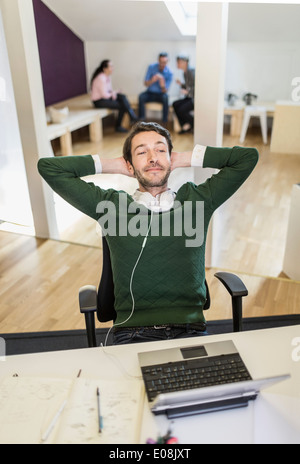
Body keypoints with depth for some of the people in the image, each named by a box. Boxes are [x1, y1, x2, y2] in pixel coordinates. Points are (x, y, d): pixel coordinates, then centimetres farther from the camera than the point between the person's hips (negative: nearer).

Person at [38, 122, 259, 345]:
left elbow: (248, 156, 13)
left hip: (190, 331, 1)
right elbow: (49, 168, 9)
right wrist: (113, 164, 11)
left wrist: (186, 158, 12)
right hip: (133, 333, 0)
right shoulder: (112, 205, 9)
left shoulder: (196, 200, 11)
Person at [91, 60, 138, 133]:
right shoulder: (101, 78, -22)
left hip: (106, 96, 8)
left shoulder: (108, 76, 6)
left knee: (123, 97, -16)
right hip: (99, 101, -8)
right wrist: (112, 94, -4)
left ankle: (133, 118, -16)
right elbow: (104, 95, -23)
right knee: (122, 106, -17)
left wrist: (113, 92, -9)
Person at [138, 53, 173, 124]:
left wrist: (162, 85, -35)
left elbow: (165, 91, -12)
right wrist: (152, 80, -29)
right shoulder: (151, 67, -6)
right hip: (150, 93, 1)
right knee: (141, 97, -30)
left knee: (165, 97, -35)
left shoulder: (169, 73, -10)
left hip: (160, 94, -1)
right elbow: (146, 84, -7)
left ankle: (165, 122, -28)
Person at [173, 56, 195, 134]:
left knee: (181, 110, -23)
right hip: (190, 98, 9)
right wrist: (181, 84, 5)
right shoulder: (185, 72, 13)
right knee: (175, 104, -11)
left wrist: (187, 92, -21)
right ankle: (186, 126, -6)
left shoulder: (191, 72, -15)